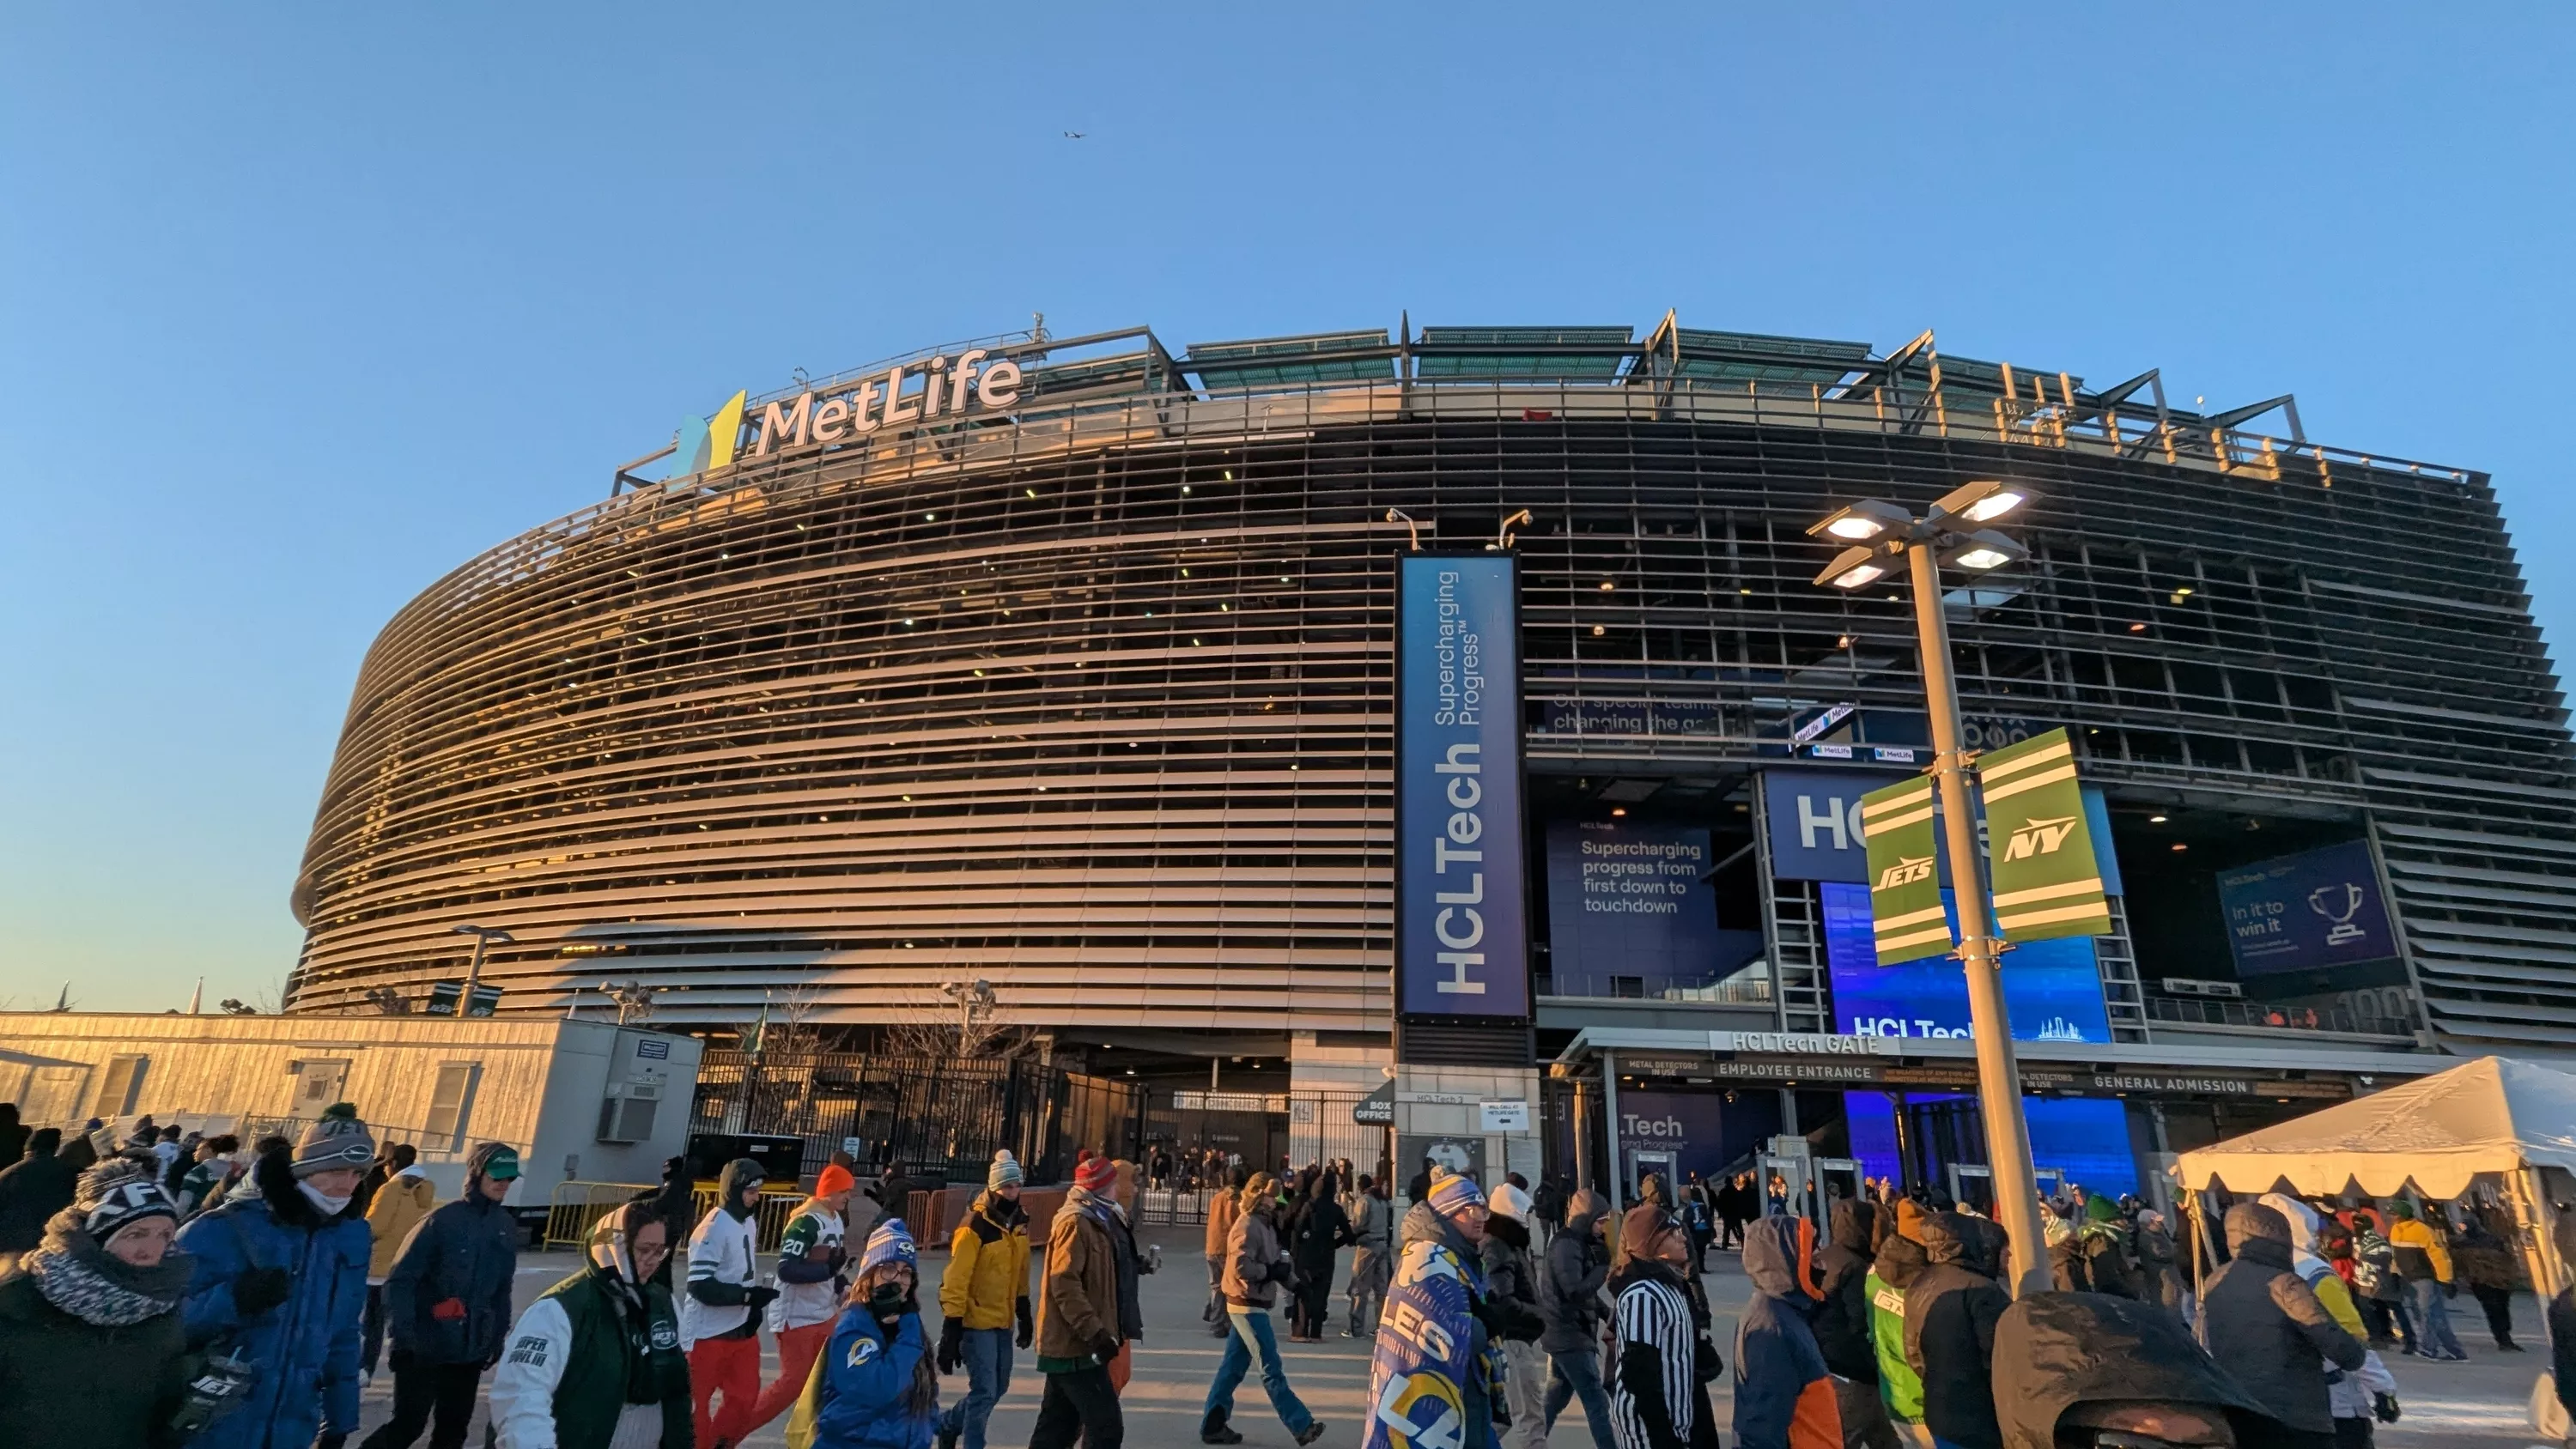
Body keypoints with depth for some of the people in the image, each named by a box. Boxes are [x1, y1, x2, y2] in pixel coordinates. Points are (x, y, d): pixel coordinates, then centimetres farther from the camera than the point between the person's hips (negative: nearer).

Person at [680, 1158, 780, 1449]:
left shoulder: (749, 1223, 8)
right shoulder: (714, 1227, -21)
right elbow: (699, 1286, -23)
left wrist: (753, 1307, 10)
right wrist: (749, 1295, -24)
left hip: (742, 1329, 8)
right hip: (708, 1333, -8)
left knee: (745, 1398, 13)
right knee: (697, 1403, 4)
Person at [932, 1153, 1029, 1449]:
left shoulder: (1019, 1222, 4)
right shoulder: (975, 1226, -19)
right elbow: (956, 1280, -19)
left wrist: (1024, 1314, 17)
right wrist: (952, 1327, -20)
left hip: (1003, 1321, 8)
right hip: (977, 1321, -8)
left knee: (998, 1388, 17)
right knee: (984, 1391, -6)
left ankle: (949, 1424, 38)